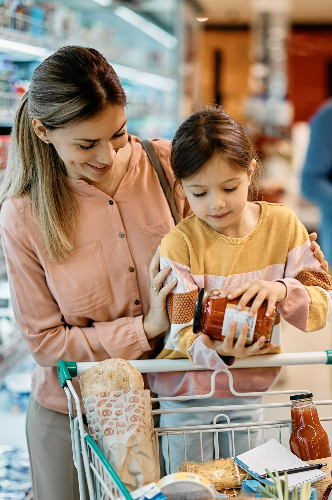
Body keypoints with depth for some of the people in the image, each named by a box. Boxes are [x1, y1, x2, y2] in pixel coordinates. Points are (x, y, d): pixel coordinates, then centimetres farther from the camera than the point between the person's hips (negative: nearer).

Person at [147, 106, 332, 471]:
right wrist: (215, 349, -41)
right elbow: (183, 331, -19)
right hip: (187, 391, -2)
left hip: (251, 388, 3)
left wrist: (282, 290, -34)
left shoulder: (284, 225, -10)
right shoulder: (179, 244, -19)